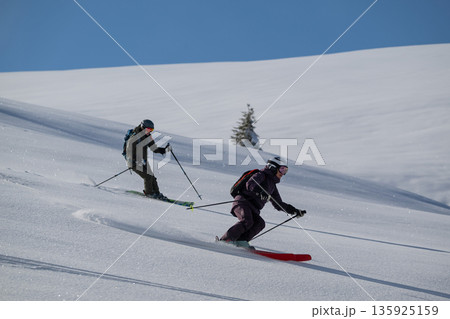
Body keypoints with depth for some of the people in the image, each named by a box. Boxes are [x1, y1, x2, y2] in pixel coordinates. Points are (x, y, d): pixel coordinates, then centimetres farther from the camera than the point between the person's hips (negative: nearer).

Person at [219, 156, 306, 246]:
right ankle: (225, 240, -27)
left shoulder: (272, 186, 26)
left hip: (252, 209, 8)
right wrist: (260, 192, -38)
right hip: (242, 202, -8)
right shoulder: (261, 175, 1)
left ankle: (240, 241, -26)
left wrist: (295, 211, 27)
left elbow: (279, 204, 32)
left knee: (260, 223, -19)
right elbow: (249, 184, -19)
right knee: (247, 221, -31)